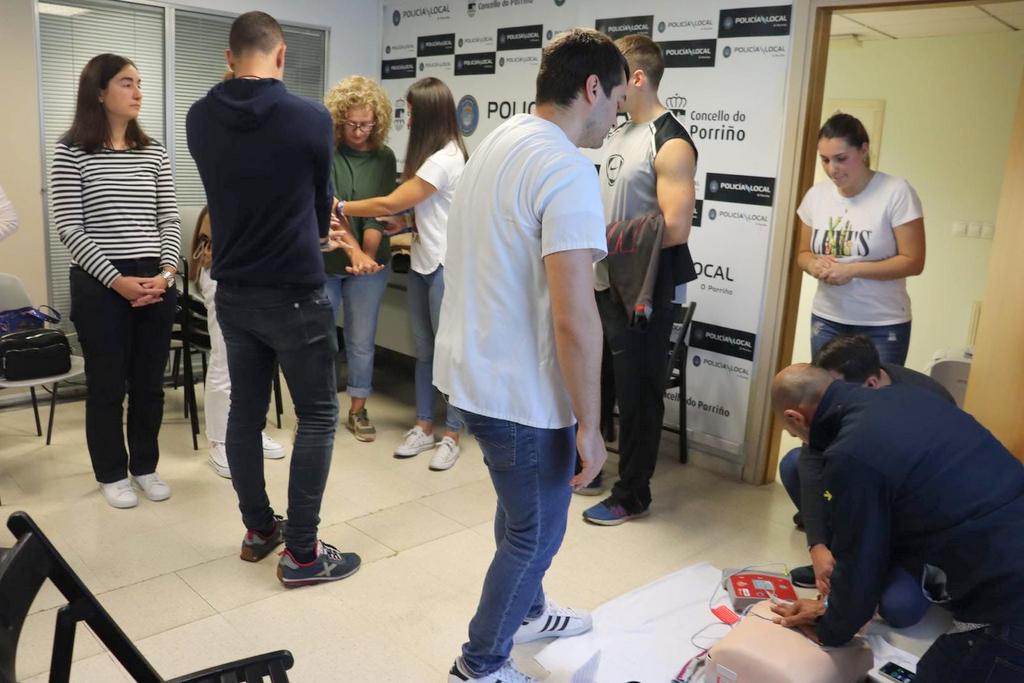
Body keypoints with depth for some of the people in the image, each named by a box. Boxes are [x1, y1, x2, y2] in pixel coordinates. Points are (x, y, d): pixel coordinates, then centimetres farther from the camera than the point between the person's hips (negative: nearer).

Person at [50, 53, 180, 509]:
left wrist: (167, 273, -8)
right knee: (107, 384, 7)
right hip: (100, 285, -4)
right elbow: (69, 228, -7)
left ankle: (145, 466, 27)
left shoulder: (153, 152, 8)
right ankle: (111, 474, 23)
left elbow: (169, 221, 8)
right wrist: (116, 279, -15)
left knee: (150, 382, 11)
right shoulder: (71, 152, -3)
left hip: (156, 283, 4)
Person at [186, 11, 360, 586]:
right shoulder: (312, 119, -13)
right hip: (295, 295, -5)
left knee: (245, 411, 15)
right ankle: (301, 553, 8)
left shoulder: (199, 120, 1)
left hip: (233, 293, 5)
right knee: (318, 416, 5)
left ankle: (259, 529, 28)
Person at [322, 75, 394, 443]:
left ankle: (358, 410, 24)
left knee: (362, 341, 8)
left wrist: (368, 254, -20)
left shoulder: (384, 158, 1)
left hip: (369, 264, 2)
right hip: (322, 261, -1)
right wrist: (353, 251, -31)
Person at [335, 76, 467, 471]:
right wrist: (404, 225, 3)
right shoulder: (434, 155, 14)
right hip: (421, 262, 9)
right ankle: (424, 428, 22)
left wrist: (341, 208, -4)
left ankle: (452, 436, 11)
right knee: (424, 351, 13)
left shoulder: (445, 159, -18)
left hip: (444, 266, -9)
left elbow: (390, 204, -15)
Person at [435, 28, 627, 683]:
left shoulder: (496, 143, 8)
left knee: (522, 504, 28)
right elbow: (574, 318, -26)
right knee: (537, 532, 12)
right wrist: (589, 425, -16)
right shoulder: (567, 169, -22)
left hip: (472, 368, 9)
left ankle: (525, 610, 49)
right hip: (519, 390, -9)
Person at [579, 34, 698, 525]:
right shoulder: (619, 135, 10)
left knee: (637, 393, 4)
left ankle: (632, 496, 19)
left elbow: (674, 229, -23)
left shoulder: (671, 144, -17)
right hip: (603, 283, 9)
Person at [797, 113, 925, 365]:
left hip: (882, 325, -4)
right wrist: (814, 265, -11)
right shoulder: (816, 195, 2)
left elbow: (913, 261, -12)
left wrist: (852, 269, -21)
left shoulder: (897, 192, -12)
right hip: (826, 319, 4)